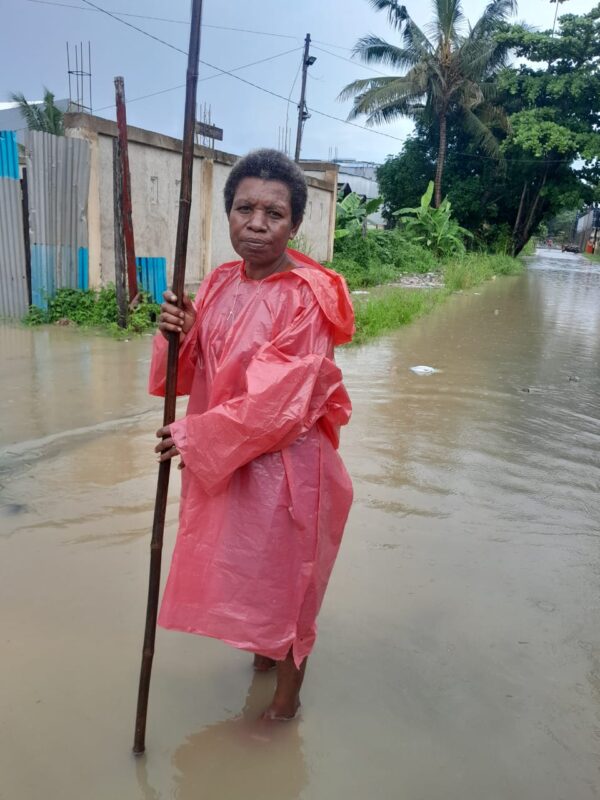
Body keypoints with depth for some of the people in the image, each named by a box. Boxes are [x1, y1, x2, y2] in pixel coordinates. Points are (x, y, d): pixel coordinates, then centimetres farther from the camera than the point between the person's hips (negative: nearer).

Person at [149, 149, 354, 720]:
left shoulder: (306, 298, -20)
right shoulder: (221, 282, 2)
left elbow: (277, 401, -24)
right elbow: (193, 372, 5)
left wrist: (195, 437, -18)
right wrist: (177, 334, -16)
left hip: (284, 462, -7)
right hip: (222, 459, 7)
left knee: (284, 576, 11)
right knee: (242, 563, 24)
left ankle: (287, 694, 37)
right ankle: (268, 649, 54)